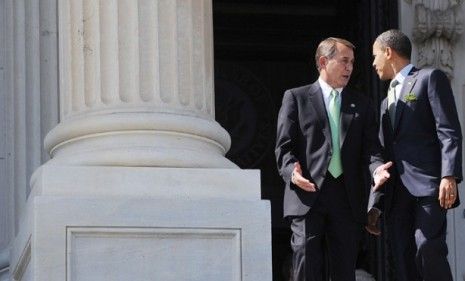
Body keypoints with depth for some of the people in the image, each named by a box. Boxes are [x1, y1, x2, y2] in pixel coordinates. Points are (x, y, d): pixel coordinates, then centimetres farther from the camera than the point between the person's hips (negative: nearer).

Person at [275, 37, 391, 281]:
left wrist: (377, 167, -13)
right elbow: (284, 145, 3)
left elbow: (369, 146, 10)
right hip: (308, 195, -3)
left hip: (347, 198, 3)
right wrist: (291, 171, -18)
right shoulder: (296, 98, 9)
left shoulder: (360, 104, 19)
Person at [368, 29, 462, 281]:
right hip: (397, 193, 7)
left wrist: (449, 176, -18)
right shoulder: (387, 102, 28)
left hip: (428, 185, -7)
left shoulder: (430, 78, 6)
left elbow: (449, 131, -6)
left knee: (427, 248, -25)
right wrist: (375, 204, 17)